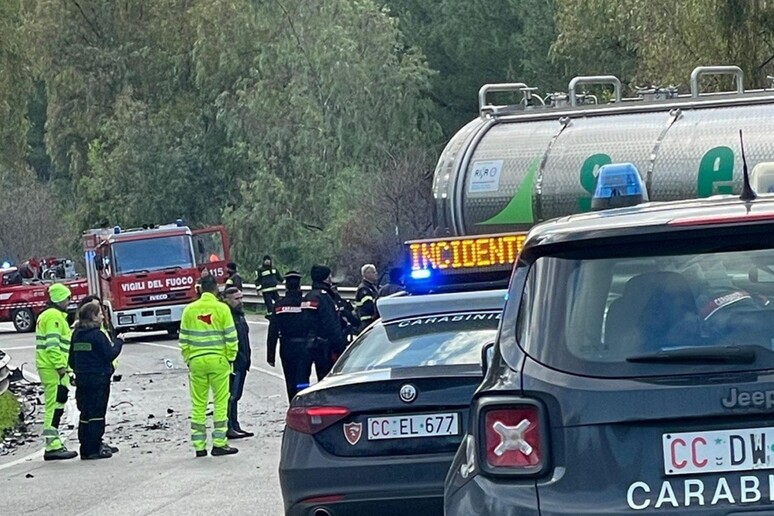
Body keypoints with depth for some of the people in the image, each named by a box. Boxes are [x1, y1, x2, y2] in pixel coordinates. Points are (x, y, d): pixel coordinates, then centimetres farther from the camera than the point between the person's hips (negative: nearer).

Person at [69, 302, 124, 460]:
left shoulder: (77, 334, 9)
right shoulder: (97, 335, -14)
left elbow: (72, 359, 14)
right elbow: (109, 355, -14)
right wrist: (118, 342, 1)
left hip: (81, 378, 8)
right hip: (98, 378, -8)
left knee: (85, 413, 12)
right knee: (97, 413, -4)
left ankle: (87, 448, 16)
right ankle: (94, 449, -6)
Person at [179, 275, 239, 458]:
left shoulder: (190, 310, 3)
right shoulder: (222, 309, -5)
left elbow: (183, 339, 5)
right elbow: (231, 337, -5)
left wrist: (188, 359, 14)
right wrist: (230, 357, 6)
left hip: (196, 360, 3)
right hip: (218, 360, -3)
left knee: (198, 405, 7)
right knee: (220, 402, 2)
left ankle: (199, 446, 7)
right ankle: (219, 443, -2)